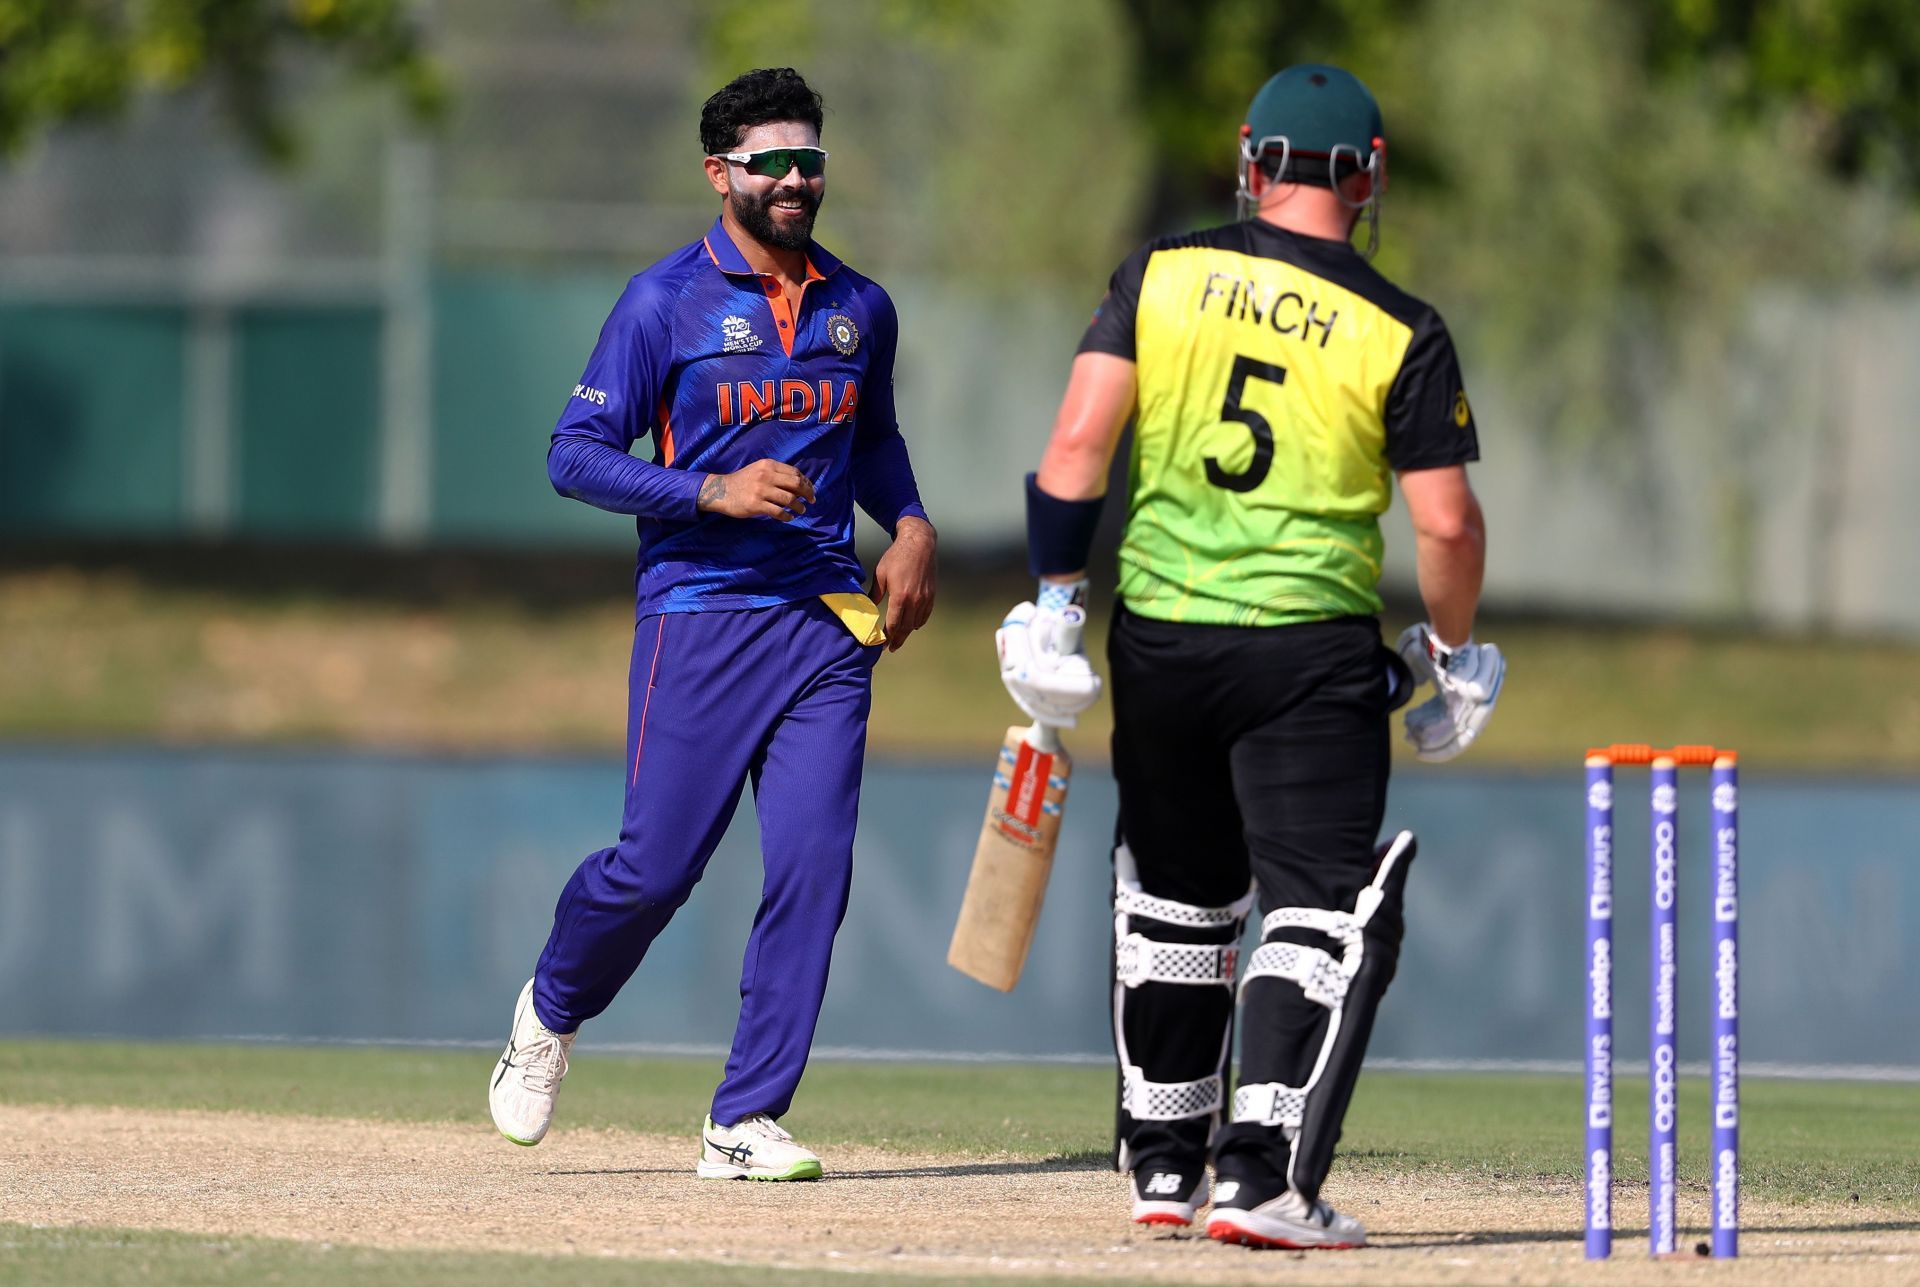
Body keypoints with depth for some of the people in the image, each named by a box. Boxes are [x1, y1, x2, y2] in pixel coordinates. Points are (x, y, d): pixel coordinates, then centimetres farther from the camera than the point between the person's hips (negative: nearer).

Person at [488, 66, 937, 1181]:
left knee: (814, 864, -6)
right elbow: (577, 453, -6)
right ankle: (553, 1011, 28)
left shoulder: (861, 309, 12)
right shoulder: (667, 303, -4)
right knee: (658, 864, -4)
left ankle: (748, 1122, 0)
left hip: (825, 624, 4)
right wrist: (714, 491, -18)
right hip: (699, 617, -4)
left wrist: (911, 525, 10)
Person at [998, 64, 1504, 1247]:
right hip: (1313, 655, -3)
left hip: (1158, 644, 3)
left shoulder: (1162, 277, 2)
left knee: (1176, 899, 20)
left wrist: (1054, 603, -1)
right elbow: (1447, 524, -6)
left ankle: (1163, 1166, 28)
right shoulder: (1401, 332, -4)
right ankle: (1261, 1176, -17)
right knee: (1322, 908, -2)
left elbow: (1078, 442, -6)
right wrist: (1453, 656, 9)